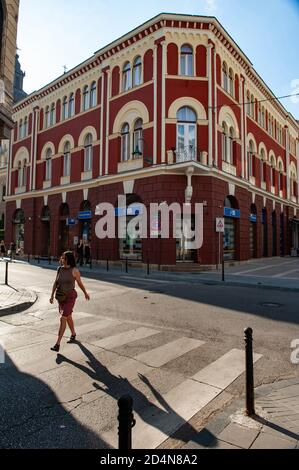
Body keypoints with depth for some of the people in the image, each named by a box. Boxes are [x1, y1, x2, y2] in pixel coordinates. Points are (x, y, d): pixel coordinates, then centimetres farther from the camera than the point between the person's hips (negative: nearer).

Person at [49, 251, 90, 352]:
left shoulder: (74, 270, -14)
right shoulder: (60, 269, 1)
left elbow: (80, 283, -1)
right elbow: (55, 283, 5)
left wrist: (85, 293, 10)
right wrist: (52, 296, -3)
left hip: (70, 296, -6)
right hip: (61, 297, 6)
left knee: (63, 319, -12)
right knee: (68, 317, 22)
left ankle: (57, 344, -6)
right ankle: (73, 335, 44)